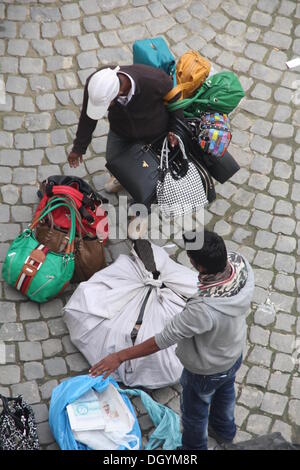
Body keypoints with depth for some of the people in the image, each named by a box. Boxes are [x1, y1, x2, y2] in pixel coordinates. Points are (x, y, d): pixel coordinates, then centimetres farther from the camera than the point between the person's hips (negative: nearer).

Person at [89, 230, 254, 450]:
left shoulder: (203, 310, -48)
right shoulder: (240, 262, -31)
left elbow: (163, 340, -36)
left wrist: (119, 357, -26)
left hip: (206, 372, -6)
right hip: (235, 353, 7)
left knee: (194, 412, 26)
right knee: (224, 393, 37)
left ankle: (194, 448, 56)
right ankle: (225, 431, 67)